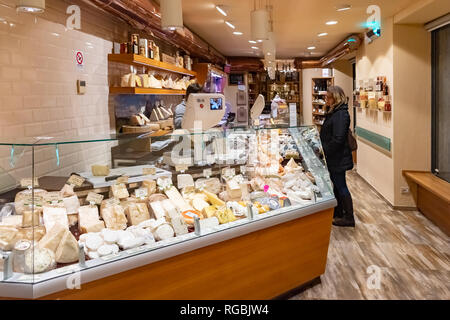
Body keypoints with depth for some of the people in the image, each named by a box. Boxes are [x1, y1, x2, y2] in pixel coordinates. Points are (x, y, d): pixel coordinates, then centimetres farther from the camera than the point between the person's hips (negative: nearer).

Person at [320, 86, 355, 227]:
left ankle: (349, 218, 12)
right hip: (333, 157, 10)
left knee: (341, 186, 0)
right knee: (337, 185, 18)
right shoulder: (333, 112, 11)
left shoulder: (341, 114, -21)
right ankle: (338, 213, 32)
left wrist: (325, 151, -17)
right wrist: (323, 149, 11)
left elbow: (337, 139, -26)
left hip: (338, 158, -10)